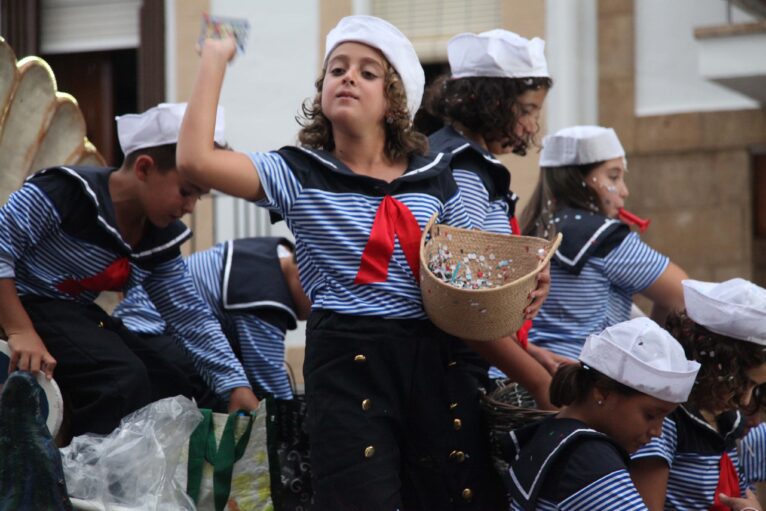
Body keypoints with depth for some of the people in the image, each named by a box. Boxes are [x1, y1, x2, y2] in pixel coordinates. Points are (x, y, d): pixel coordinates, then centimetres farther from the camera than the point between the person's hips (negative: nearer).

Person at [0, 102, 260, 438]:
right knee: (123, 379, -27)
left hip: (80, 315, 9)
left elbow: (191, 316, 7)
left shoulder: (161, 239, 4)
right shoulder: (69, 194, -21)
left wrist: (236, 384, 0)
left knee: (173, 383, 4)